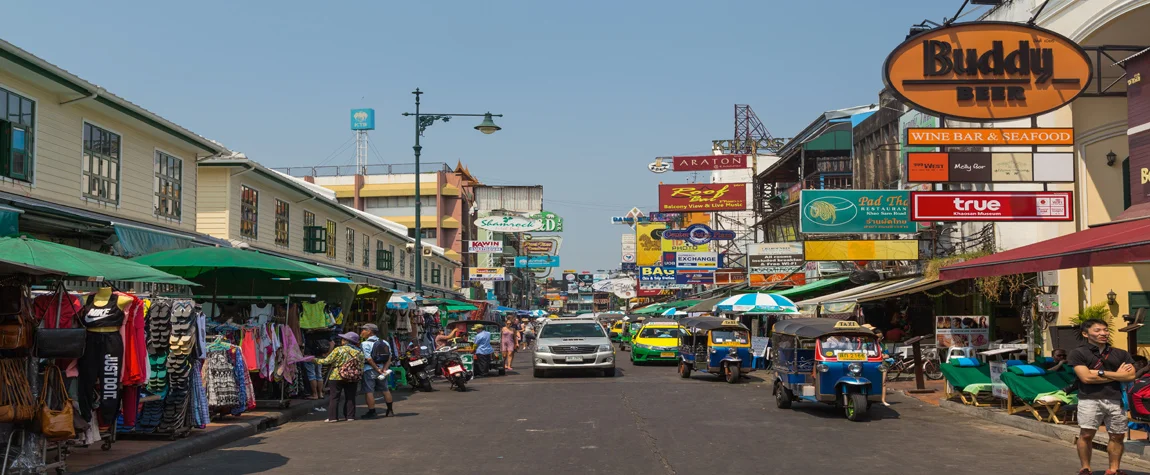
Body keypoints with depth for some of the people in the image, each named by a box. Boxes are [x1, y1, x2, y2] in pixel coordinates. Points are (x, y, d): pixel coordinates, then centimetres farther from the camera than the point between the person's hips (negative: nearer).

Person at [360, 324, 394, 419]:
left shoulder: (365, 344, -11)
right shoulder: (385, 343, 9)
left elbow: (369, 359, -19)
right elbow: (389, 357, 3)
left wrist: (377, 369, -14)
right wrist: (384, 369, -5)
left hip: (369, 370, -7)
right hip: (381, 369, 7)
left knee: (369, 391, -1)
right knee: (385, 390, 16)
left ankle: (371, 412, -1)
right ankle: (390, 411, 21)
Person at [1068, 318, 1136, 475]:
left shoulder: (1121, 354, 14)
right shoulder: (1078, 353, 2)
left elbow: (1130, 375, 0)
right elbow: (1086, 377, -9)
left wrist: (1101, 372, -7)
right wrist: (1116, 375, 0)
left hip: (1115, 400, 4)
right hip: (1090, 399, -4)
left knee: (1117, 436, 5)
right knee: (1086, 434, -7)